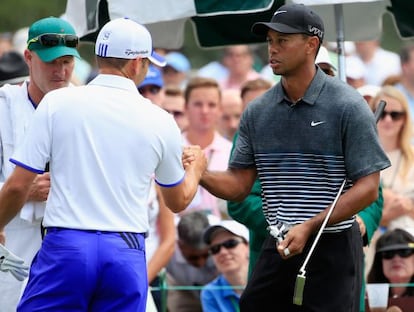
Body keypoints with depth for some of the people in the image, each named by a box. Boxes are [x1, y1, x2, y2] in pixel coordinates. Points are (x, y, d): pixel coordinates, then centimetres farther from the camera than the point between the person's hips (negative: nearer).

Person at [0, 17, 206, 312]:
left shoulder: (57, 103, 0)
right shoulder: (161, 121, 6)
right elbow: (178, 201, 21)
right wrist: (196, 168, 43)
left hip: (65, 246, -2)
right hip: (127, 252, 2)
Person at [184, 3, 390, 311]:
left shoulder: (348, 106, -7)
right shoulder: (257, 112, 8)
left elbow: (368, 189, -10)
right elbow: (238, 185, 10)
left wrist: (309, 227, -19)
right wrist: (199, 173, -11)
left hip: (333, 250, -5)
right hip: (277, 250, 5)